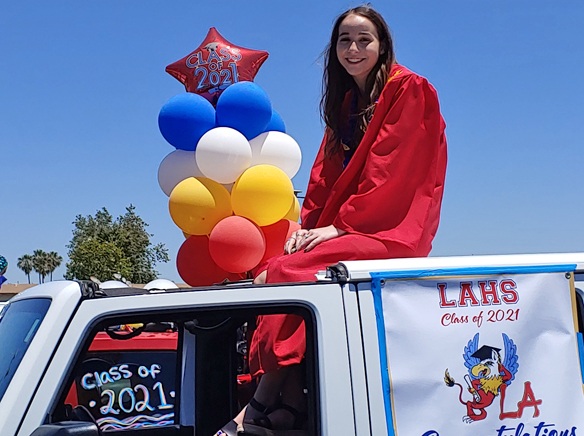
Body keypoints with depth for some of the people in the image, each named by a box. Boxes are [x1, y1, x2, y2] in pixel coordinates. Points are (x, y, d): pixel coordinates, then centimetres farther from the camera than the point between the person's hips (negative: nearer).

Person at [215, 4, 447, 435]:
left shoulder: (409, 90, -3)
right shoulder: (345, 104, 19)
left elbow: (389, 170, -13)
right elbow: (325, 176, 13)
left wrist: (341, 225, -18)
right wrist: (307, 226, -3)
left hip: (390, 230, -7)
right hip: (340, 227, 7)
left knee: (284, 274, -27)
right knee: (274, 272, -18)